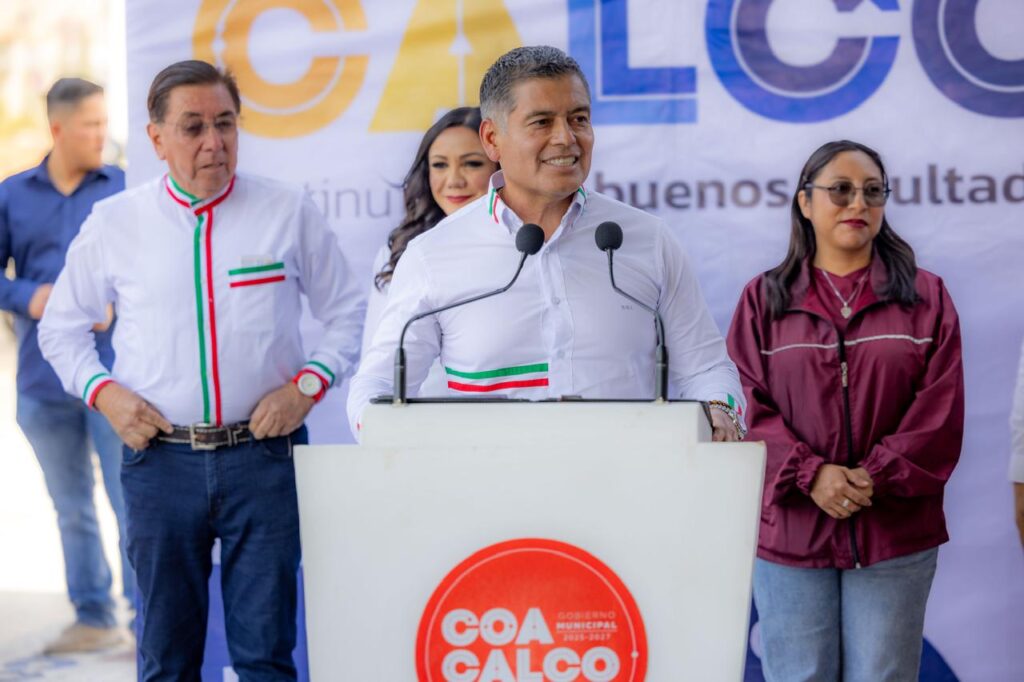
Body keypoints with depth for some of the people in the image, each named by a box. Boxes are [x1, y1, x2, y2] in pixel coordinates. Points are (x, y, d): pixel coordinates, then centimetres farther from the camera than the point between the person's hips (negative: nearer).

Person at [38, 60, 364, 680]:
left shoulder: (289, 211, 2)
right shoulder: (115, 223, 5)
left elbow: (349, 315, 9)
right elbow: (61, 327, 16)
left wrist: (307, 384, -5)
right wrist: (103, 392, 0)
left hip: (264, 452, -1)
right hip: (161, 458, 1)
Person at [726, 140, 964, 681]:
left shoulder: (926, 298, 9)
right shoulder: (764, 300, 9)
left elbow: (940, 411, 0)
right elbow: (750, 408, 0)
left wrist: (875, 478, -12)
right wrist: (811, 475, -14)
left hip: (894, 532, 0)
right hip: (791, 531, 0)